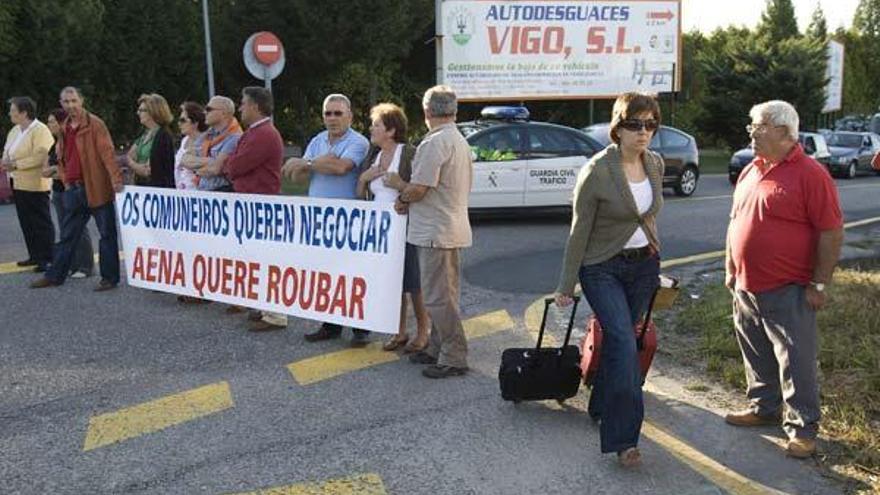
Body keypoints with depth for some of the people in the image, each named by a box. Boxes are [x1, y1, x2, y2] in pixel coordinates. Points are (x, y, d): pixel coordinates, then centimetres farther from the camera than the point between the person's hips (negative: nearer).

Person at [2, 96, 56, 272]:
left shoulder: (40, 130, -13)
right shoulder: (14, 131, 14)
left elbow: (40, 157, -21)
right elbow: (8, 151, 22)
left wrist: (15, 164, -21)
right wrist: (5, 161, 0)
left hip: (35, 185, -9)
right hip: (19, 184, 9)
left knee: (42, 223, -4)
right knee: (26, 223, 12)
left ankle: (48, 259, 0)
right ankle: (35, 256, 21)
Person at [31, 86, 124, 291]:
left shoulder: (95, 124, -8)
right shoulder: (65, 128, 14)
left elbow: (107, 153, -17)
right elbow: (62, 158, 23)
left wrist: (116, 179, -26)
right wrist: (66, 180, 12)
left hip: (96, 188, -7)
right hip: (74, 189, 7)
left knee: (107, 234, 2)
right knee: (67, 235, 14)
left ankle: (109, 278, 9)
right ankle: (55, 276, 23)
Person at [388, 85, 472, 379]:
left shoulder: (435, 143, -17)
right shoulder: (460, 141, 15)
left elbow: (418, 190, -20)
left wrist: (397, 185, 1)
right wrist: (407, 200, 6)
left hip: (437, 232, -10)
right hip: (452, 228, 10)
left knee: (439, 298, -4)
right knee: (443, 295, 16)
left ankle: (454, 358, 2)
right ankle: (437, 350, 26)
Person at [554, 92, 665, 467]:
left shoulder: (655, 164, 0)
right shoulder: (596, 171, -18)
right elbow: (580, 230, -13)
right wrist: (566, 285, -9)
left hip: (644, 266, 6)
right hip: (602, 268, -6)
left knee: (617, 340, 13)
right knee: (625, 343, -16)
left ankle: (601, 409, 34)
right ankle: (623, 437, -10)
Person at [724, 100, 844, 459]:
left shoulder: (810, 174, -13)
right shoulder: (750, 172, 10)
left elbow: (832, 232, -14)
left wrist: (819, 284, -14)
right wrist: (731, 269, 17)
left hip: (788, 292, -7)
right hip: (747, 287, 7)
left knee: (796, 361, 0)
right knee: (756, 355, 18)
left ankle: (802, 428, 12)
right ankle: (764, 408, 35)